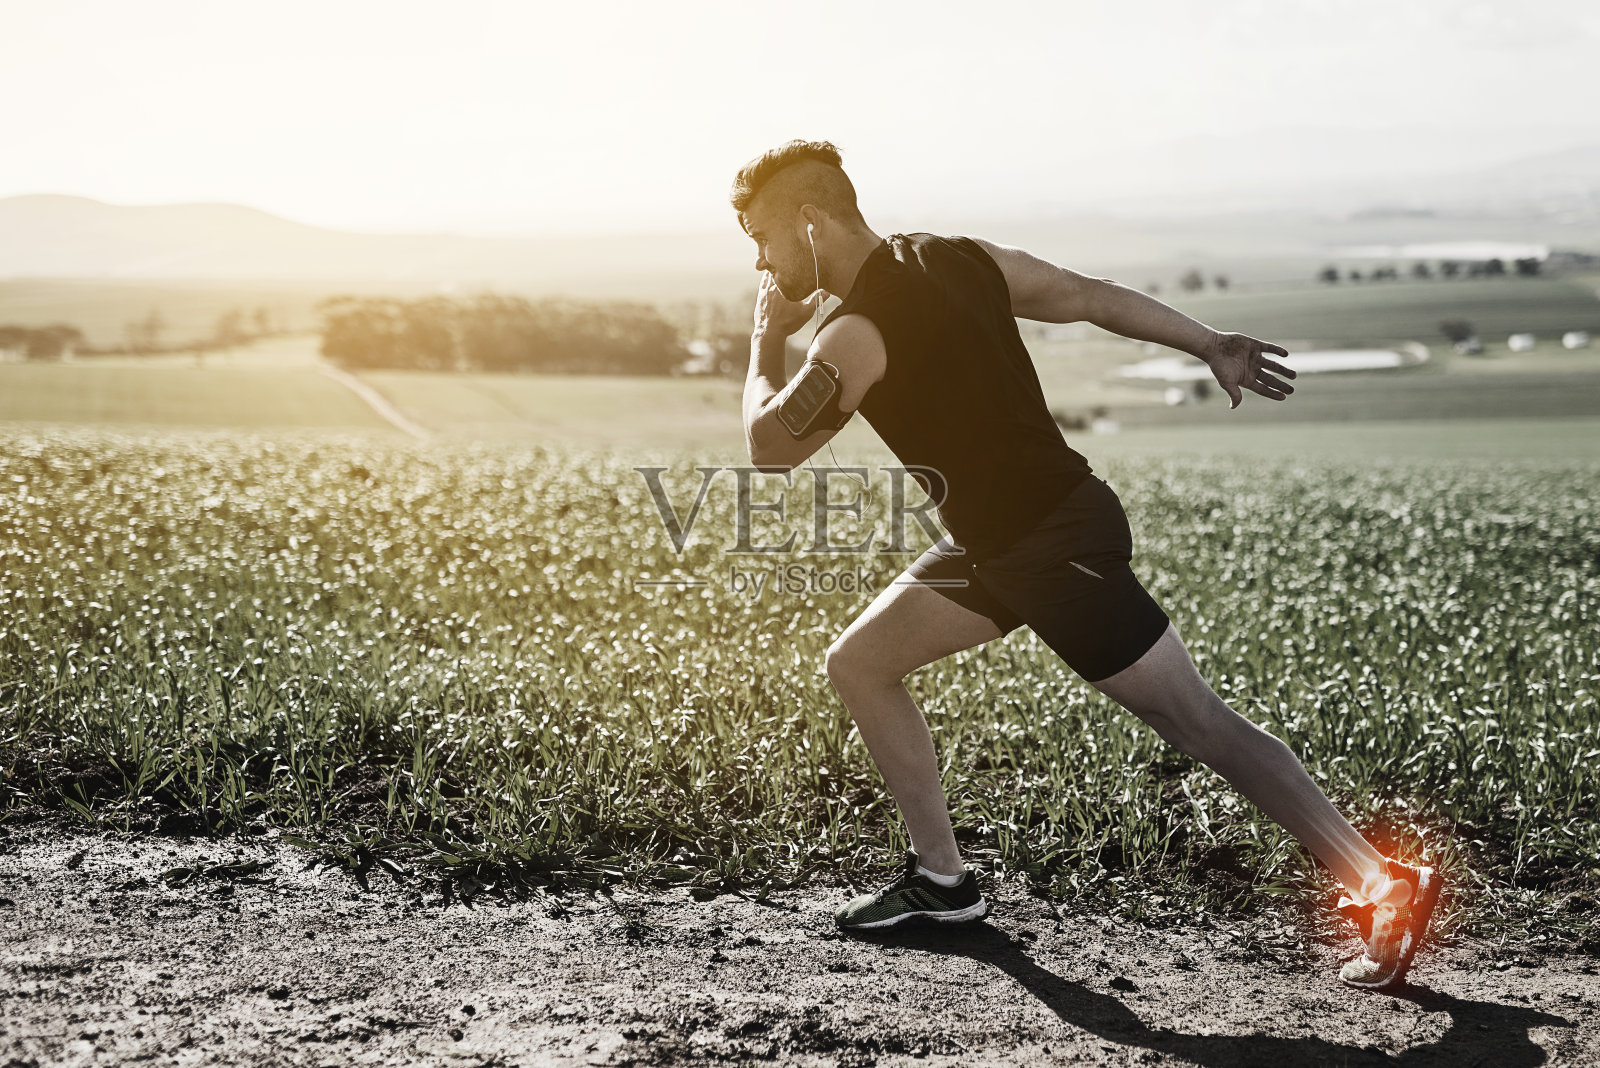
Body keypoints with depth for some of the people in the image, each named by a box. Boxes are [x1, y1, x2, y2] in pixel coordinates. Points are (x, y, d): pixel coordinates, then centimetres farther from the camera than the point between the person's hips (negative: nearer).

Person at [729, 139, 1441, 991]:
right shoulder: (958, 258, 7)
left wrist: (766, 342, 7)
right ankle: (941, 883, 22)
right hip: (995, 544, 10)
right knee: (858, 664, 14)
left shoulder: (854, 335, -19)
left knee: (1199, 725, -5)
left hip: (1059, 545, -10)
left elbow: (769, 448, -9)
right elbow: (1091, 296, 12)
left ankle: (1385, 885, 1)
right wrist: (1211, 346, 20)